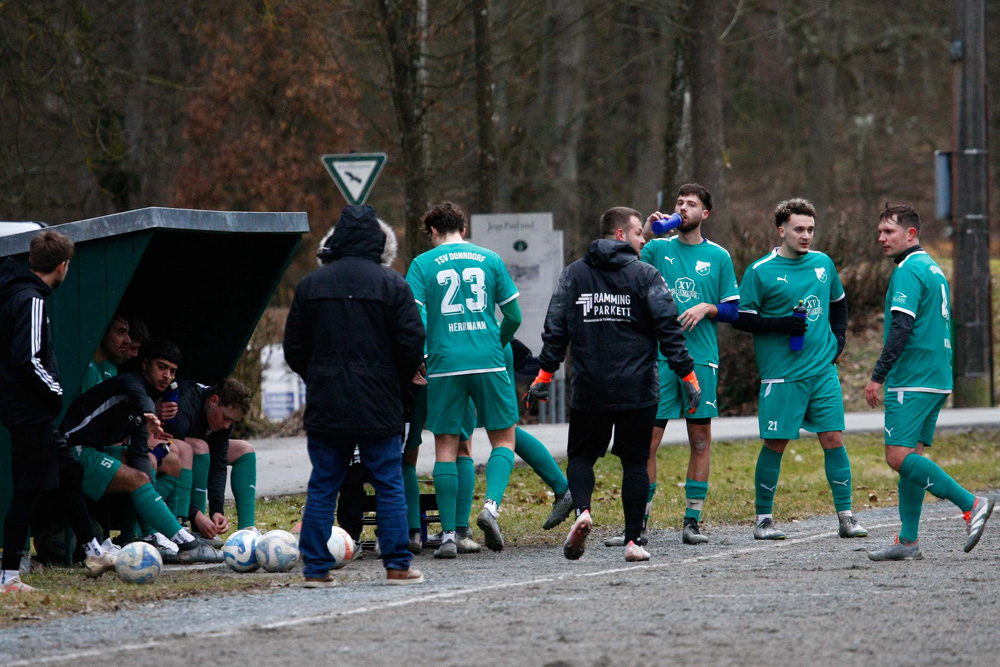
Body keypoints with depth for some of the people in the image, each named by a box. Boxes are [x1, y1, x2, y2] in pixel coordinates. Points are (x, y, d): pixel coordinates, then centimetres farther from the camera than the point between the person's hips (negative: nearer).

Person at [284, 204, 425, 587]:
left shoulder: (311, 285, 3)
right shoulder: (391, 284, -4)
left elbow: (293, 348, 6)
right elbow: (413, 344, -6)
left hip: (325, 407, 2)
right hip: (378, 407, -2)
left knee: (322, 487, 7)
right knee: (389, 484, 4)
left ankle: (316, 568, 4)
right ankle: (397, 566, 3)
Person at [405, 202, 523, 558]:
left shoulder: (422, 264, 3)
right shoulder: (490, 260, 8)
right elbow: (513, 315, 9)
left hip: (444, 365, 0)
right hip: (489, 362, 0)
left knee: (446, 448, 5)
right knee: (504, 439, 11)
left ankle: (448, 534, 1)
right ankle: (491, 505, -12)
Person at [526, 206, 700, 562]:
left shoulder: (574, 274, 6)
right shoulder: (645, 275, -2)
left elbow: (556, 329, 5)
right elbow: (668, 329, -6)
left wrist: (545, 374, 11)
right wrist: (687, 375, -2)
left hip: (589, 388, 2)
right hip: (637, 389, -2)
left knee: (581, 455, 13)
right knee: (635, 461, 7)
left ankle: (582, 510, -14)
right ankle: (634, 540, 4)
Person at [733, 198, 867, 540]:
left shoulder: (824, 264, 10)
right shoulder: (760, 271, -5)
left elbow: (838, 303, 26)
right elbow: (742, 319, -4)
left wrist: (837, 339, 11)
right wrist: (782, 324, -15)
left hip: (823, 370, 4)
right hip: (781, 373, -4)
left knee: (833, 438, -1)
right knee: (775, 444, -1)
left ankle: (846, 517, 4)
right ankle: (763, 518, 12)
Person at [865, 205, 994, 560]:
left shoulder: (908, 270, -11)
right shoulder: (933, 268, 19)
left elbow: (901, 327, -20)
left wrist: (878, 376, -19)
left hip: (911, 381, -10)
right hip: (937, 380, 10)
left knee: (900, 457, -14)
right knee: (911, 457, 8)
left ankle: (970, 504, -18)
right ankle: (908, 541, 6)